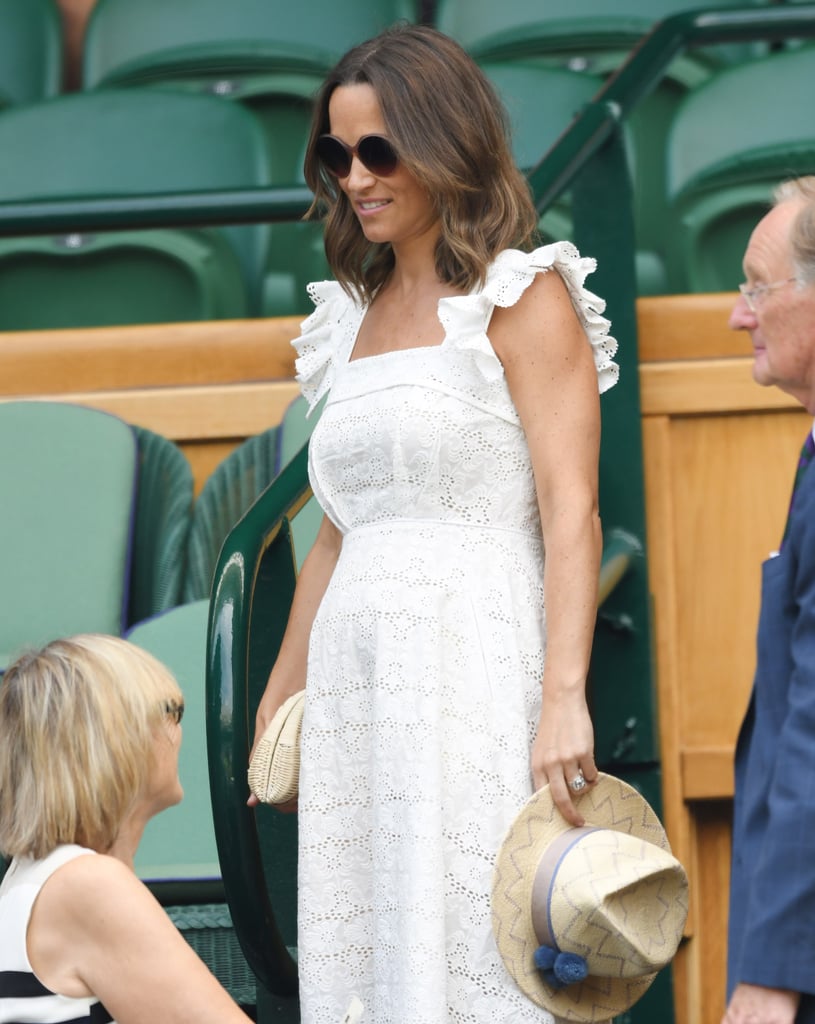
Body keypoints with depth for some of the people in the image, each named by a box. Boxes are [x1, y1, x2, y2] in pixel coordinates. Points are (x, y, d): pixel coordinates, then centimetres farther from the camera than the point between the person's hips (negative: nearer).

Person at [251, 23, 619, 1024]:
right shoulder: (355, 314, 18)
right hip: (356, 679, 7)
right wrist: (276, 709, 21)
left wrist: (564, 698, -22)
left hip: (472, 667, -7)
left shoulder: (522, 299, -2)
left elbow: (571, 511, -11)